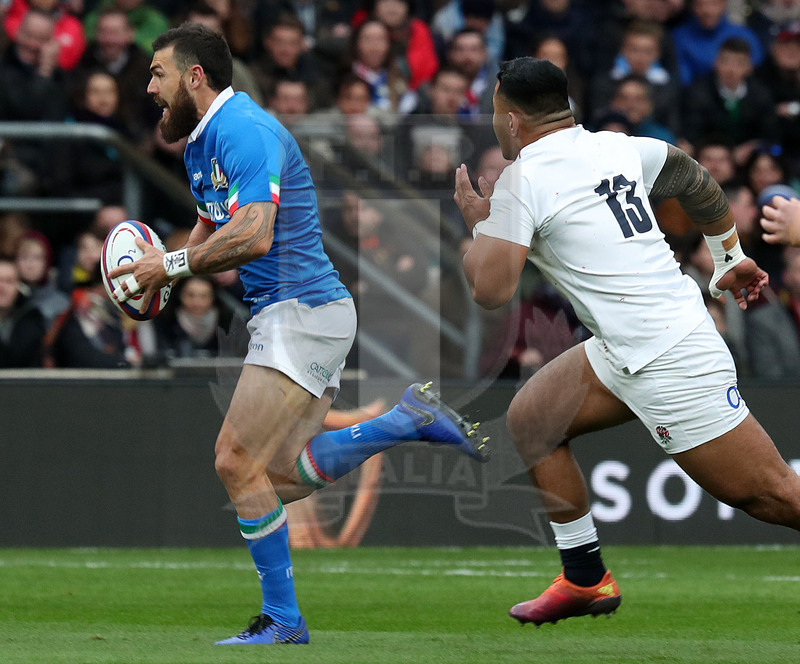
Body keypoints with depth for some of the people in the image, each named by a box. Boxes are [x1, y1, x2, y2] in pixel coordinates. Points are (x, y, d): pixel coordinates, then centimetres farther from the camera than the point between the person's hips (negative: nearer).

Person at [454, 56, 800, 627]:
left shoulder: (520, 181, -11)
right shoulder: (617, 147, 12)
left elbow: (490, 290, -16)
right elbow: (699, 181, 27)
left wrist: (478, 222, 3)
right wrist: (730, 257, 39)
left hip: (671, 365, -9)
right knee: (530, 421, 15)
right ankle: (586, 581, 20)